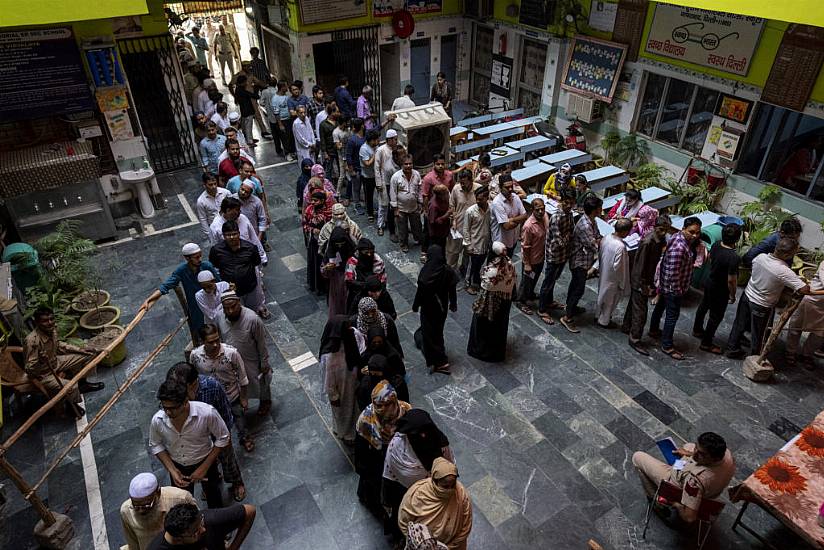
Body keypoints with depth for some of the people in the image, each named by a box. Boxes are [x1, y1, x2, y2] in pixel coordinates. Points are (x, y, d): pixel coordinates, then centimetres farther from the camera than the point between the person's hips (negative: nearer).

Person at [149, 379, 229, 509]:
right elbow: (155, 445, -6)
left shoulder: (207, 413, -37)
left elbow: (223, 438, -20)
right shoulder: (157, 420, -28)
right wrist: (172, 470, -14)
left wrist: (204, 467, -19)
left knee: (213, 494, 26)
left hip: (205, 461, -1)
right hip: (177, 466, 1)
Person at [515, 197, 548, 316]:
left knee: (535, 278, 28)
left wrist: (545, 253, 14)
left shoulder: (545, 216, -10)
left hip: (541, 257, 7)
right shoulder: (528, 226, -32)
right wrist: (527, 264, -18)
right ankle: (520, 301, 33)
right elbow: (525, 247, -24)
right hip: (531, 259, -7)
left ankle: (530, 294, 53)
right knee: (526, 280, 13)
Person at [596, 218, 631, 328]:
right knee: (610, 300, 14)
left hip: (602, 274, 7)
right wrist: (622, 283, -13)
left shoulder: (606, 238, -9)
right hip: (612, 279, -7)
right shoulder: (620, 246, -31)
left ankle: (598, 316, 44)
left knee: (602, 295, 25)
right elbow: (618, 268, -26)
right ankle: (604, 321, 31)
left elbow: (599, 254, 4)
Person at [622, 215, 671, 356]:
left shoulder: (662, 240, 1)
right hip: (640, 281, -8)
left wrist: (651, 283, 10)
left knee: (634, 303, 23)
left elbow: (654, 262, 10)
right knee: (640, 311, -3)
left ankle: (627, 326, 40)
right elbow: (640, 265, -22)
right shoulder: (647, 242, -25)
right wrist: (644, 286, -19)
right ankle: (634, 339, 6)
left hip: (647, 280, 8)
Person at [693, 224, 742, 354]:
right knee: (716, 316, 9)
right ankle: (706, 343, 21)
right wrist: (732, 295, -11)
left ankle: (697, 330, 48)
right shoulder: (733, 257, -34)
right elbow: (731, 280, -26)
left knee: (703, 306, 27)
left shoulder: (716, 245, -13)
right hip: (720, 290, -8)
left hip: (709, 281, 8)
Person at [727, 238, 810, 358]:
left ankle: (732, 349, 36)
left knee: (739, 324, 21)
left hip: (747, 295, 5)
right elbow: (804, 290, -30)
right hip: (762, 306, -5)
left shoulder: (760, 257, -15)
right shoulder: (784, 271, -31)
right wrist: (802, 281, -7)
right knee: (758, 334, 15)